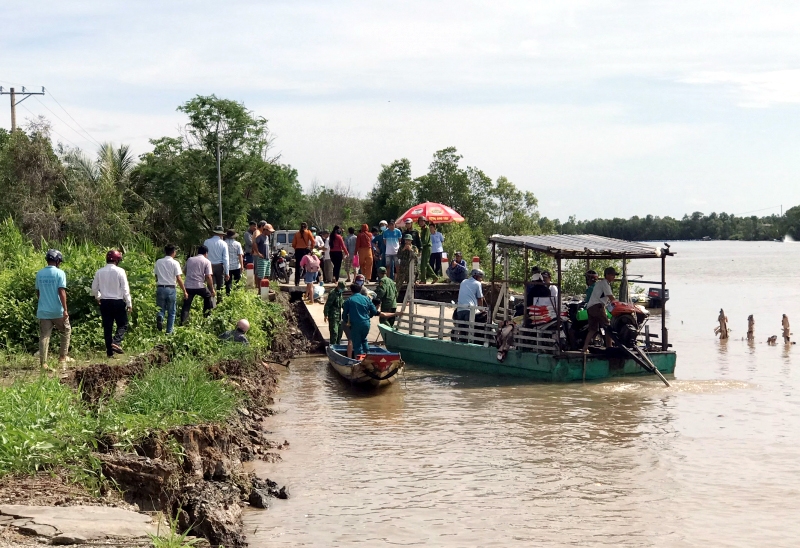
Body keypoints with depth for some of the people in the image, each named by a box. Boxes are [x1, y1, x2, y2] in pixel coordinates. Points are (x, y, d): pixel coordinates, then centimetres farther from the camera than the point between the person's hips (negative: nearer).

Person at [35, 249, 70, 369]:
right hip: (57, 311, -4)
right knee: (66, 332, 15)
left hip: (43, 311, 4)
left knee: (44, 336, 6)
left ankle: (43, 362, 1)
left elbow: (38, 292, 13)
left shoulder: (39, 274, 6)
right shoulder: (59, 273, -9)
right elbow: (61, 292, -15)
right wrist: (65, 309, -14)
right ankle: (62, 358, 12)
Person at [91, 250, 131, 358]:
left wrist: (98, 297, 30)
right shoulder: (120, 272, -10)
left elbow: (94, 288, 10)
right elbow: (125, 289, -9)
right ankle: (116, 342, -17)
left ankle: (109, 351, 9)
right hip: (118, 301, -4)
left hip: (104, 302, 4)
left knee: (107, 327, 9)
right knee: (123, 325, 8)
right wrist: (129, 304, -1)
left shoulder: (99, 272, 2)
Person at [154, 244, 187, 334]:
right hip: (171, 289, -2)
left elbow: (156, 276, 8)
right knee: (171, 312, 9)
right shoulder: (175, 263, -7)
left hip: (160, 288, 2)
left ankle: (159, 318, -20)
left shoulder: (158, 262, 5)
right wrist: (184, 291, -3)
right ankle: (169, 332, 9)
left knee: (161, 309, 14)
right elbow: (179, 279, -10)